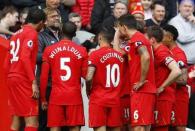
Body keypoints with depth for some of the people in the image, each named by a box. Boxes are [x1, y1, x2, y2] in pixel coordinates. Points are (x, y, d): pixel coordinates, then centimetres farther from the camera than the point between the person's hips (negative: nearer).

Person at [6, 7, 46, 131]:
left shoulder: (17, 34, 20)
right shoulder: (32, 33, -6)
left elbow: (8, 62, 20)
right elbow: (25, 57, -19)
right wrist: (34, 82, -21)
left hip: (12, 78, 9)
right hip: (23, 80, -9)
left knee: (16, 120, 9)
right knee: (32, 121, -11)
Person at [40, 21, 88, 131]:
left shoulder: (49, 50, 1)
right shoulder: (81, 51, 0)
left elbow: (44, 77, 1)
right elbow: (86, 75, 2)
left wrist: (43, 98, 8)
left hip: (56, 95, 0)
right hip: (75, 95, 0)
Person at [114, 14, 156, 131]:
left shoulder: (137, 38, -10)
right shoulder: (134, 41, 20)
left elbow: (145, 57, -25)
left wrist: (142, 81, -21)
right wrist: (117, 36, 27)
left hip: (142, 90, -10)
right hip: (148, 90, 10)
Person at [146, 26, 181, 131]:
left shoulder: (161, 52, -14)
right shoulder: (158, 52, 16)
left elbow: (177, 71, -25)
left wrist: (161, 88, -19)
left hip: (162, 98, -10)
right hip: (159, 98, 10)